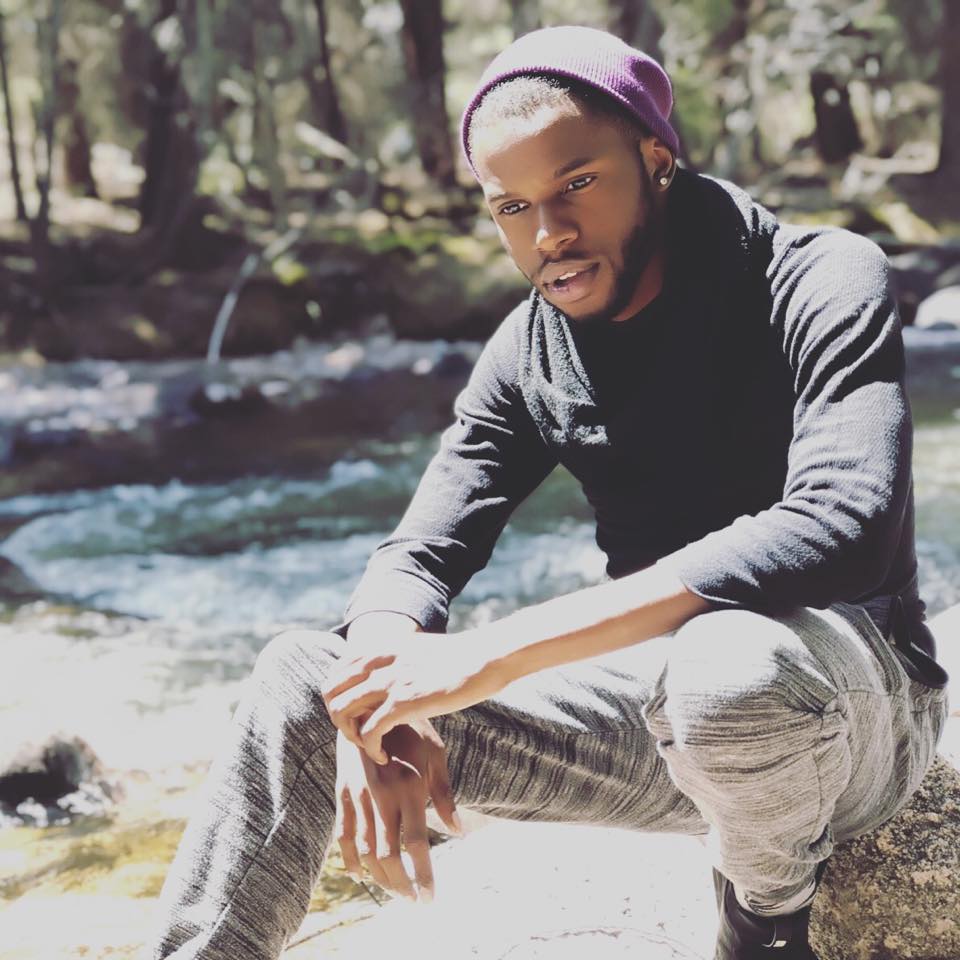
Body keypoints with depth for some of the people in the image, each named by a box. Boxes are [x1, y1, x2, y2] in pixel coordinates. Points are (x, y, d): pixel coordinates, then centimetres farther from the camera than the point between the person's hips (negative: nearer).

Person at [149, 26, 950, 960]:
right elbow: (416, 558, 0)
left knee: (731, 665, -41)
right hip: (669, 695, 5)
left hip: (852, 709, -5)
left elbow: (844, 526, -34)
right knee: (305, 676, -7)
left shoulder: (819, 284, -17)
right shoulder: (527, 353, 1)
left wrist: (497, 653, -37)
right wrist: (382, 710, -26)